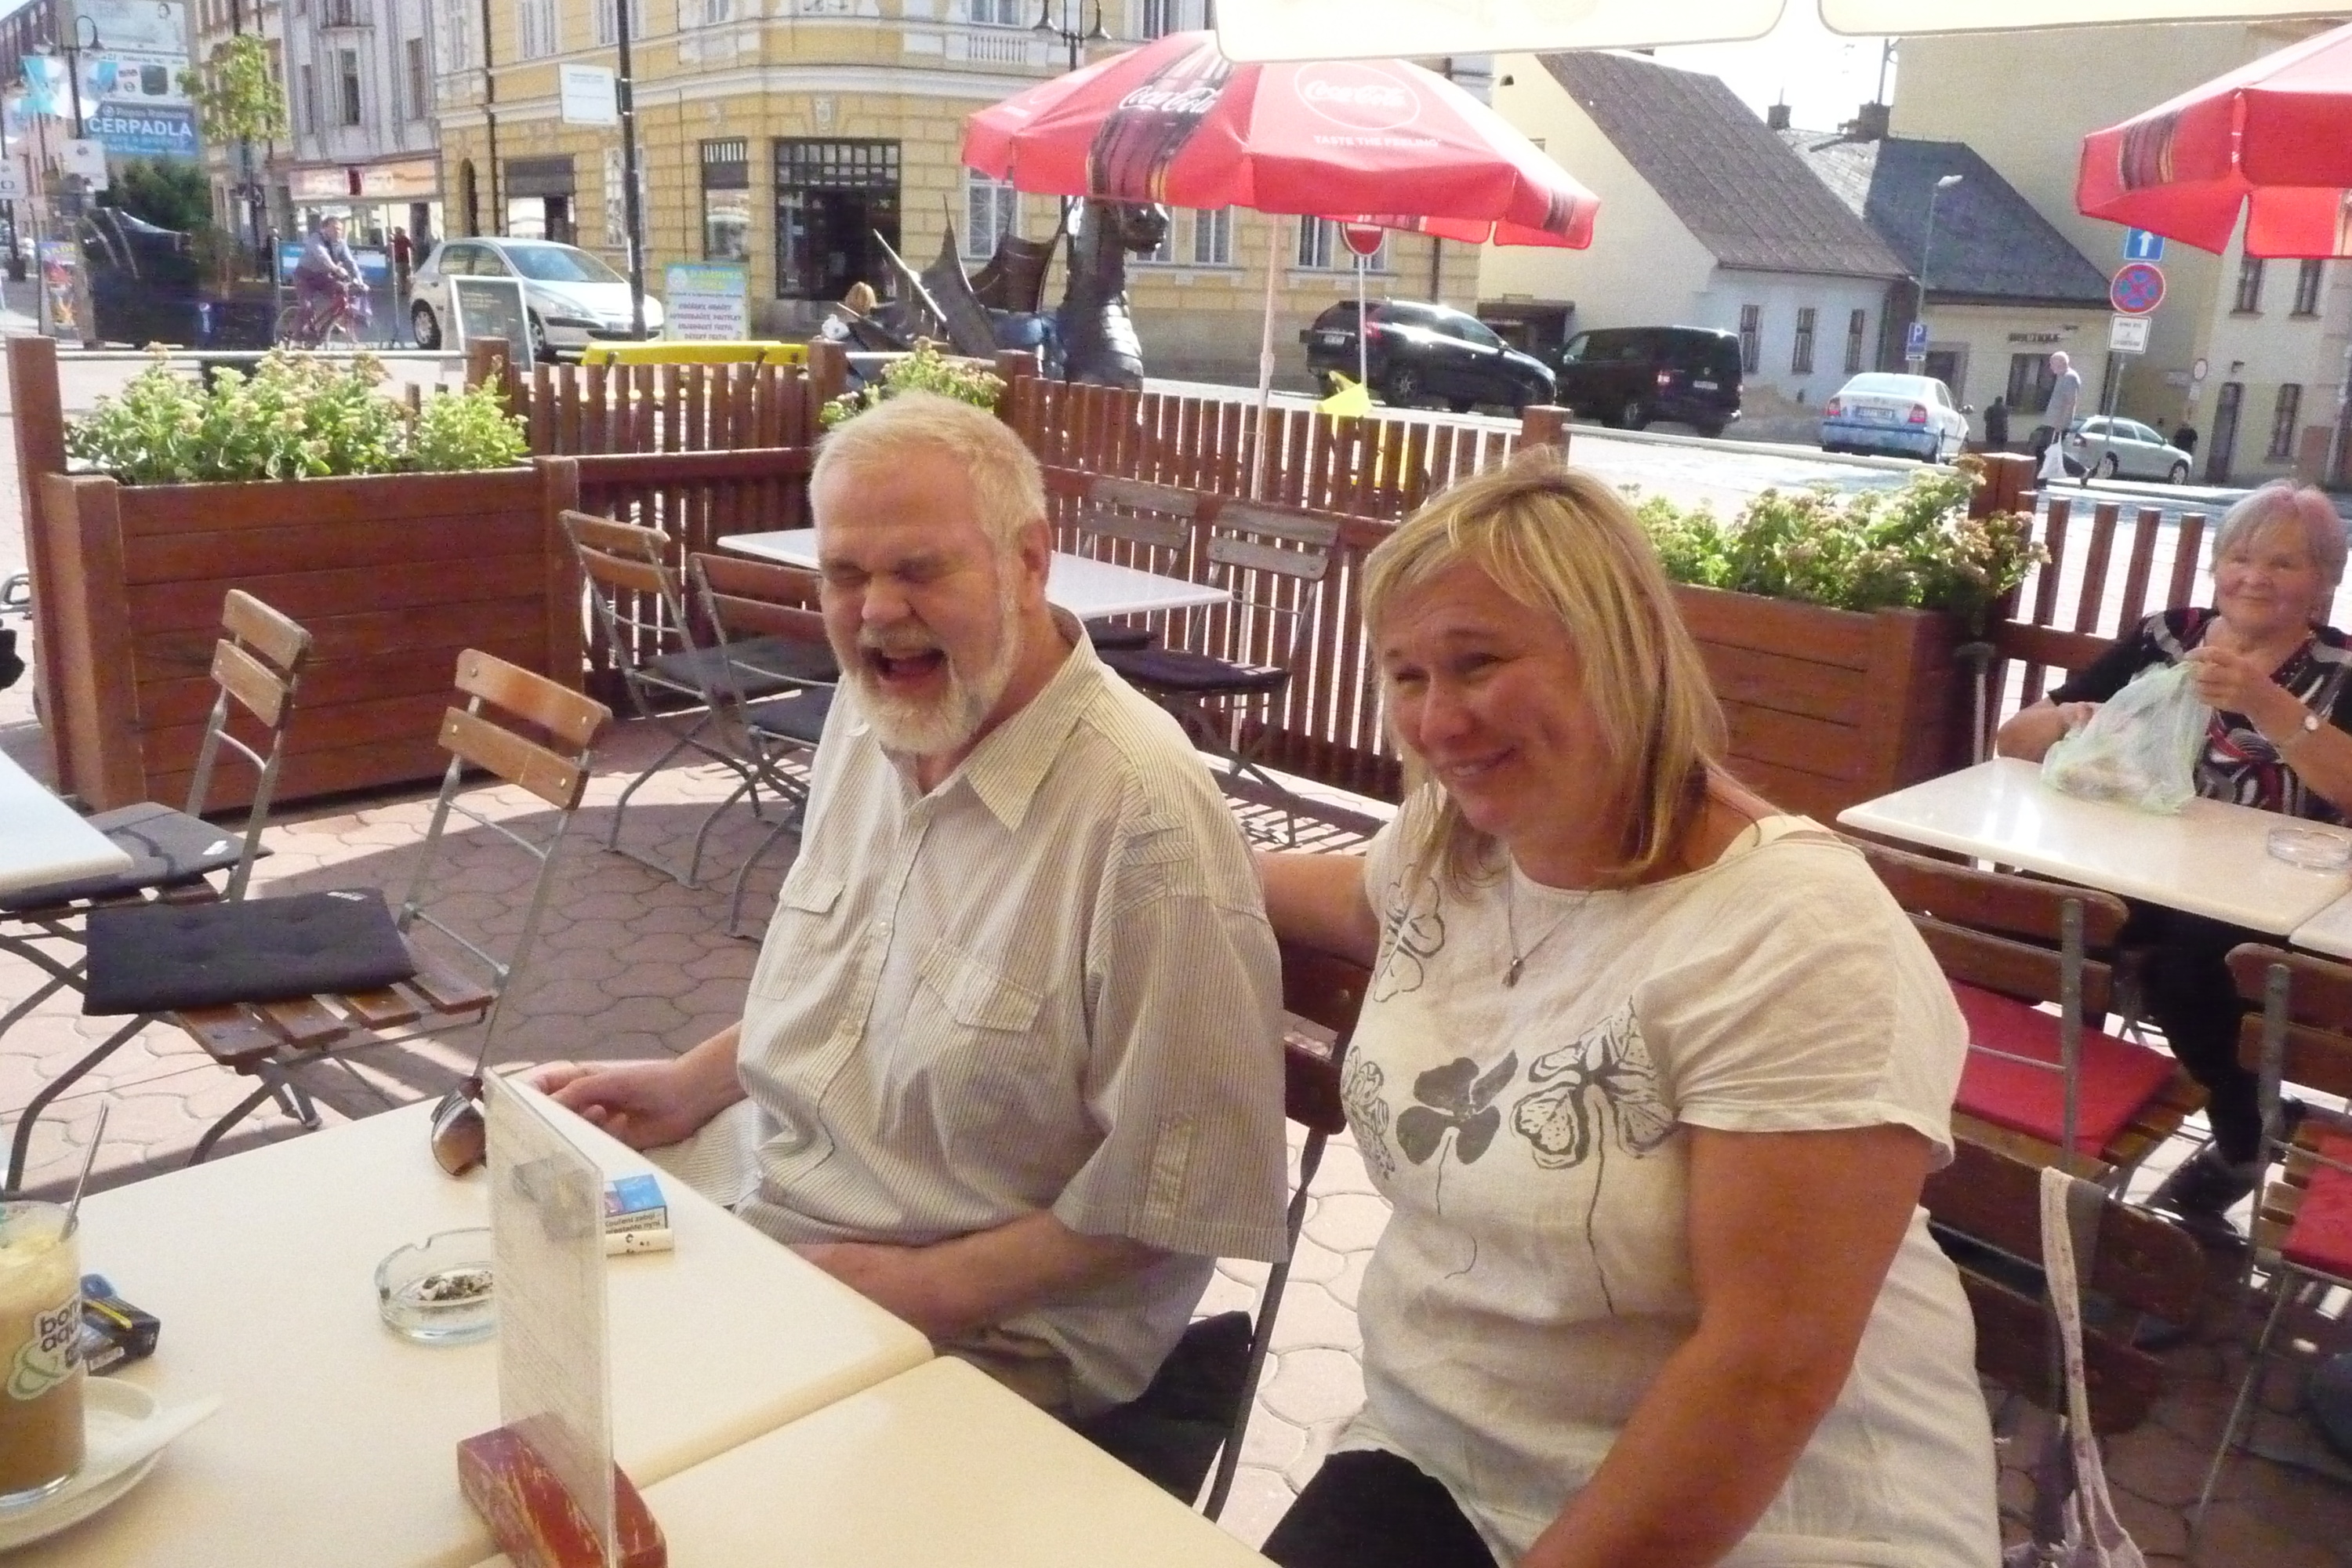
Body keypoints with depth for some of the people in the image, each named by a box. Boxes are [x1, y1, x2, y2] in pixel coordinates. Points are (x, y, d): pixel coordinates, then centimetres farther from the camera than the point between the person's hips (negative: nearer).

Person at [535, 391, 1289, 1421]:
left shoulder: (1146, 812, -27)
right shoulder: (871, 712, 1)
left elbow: (1183, 1194, -21)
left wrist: (926, 1288, -20)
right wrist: (695, 1082, 11)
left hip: (982, 1336, -7)